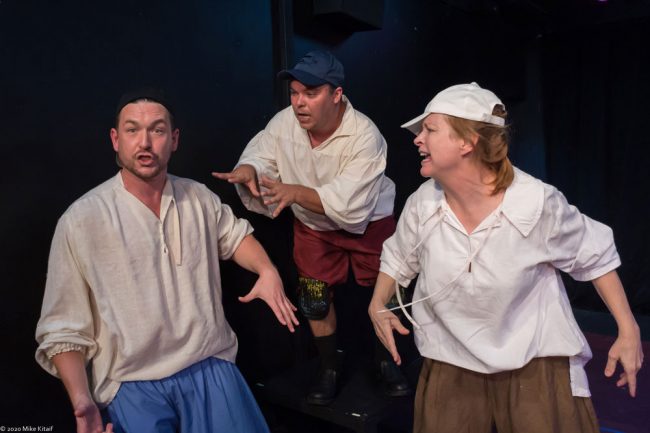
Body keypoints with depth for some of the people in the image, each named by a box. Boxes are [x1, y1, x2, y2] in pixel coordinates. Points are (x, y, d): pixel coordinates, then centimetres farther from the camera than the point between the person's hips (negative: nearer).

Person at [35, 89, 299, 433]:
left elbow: (235, 236, 21)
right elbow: (62, 329, -4)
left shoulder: (199, 197, 3)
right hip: (130, 381, -3)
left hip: (209, 364, 3)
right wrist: (81, 400, -15)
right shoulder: (80, 222, -9)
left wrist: (267, 271, 2)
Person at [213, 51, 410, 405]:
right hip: (313, 226, 3)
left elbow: (351, 205, -37)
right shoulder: (283, 123, -19)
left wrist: (296, 193, -48)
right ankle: (328, 368, 33)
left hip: (368, 223, -2)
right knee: (315, 300, 9)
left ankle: (387, 361, 38)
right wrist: (247, 169, -35)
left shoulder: (364, 135, -32)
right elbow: (260, 156, -10)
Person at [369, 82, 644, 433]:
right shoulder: (422, 204, -12)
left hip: (535, 354, -2)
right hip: (452, 356, 3)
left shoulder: (537, 203, -21)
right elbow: (398, 257, 9)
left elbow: (594, 256, -4)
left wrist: (628, 330, -2)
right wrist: (377, 305, -2)